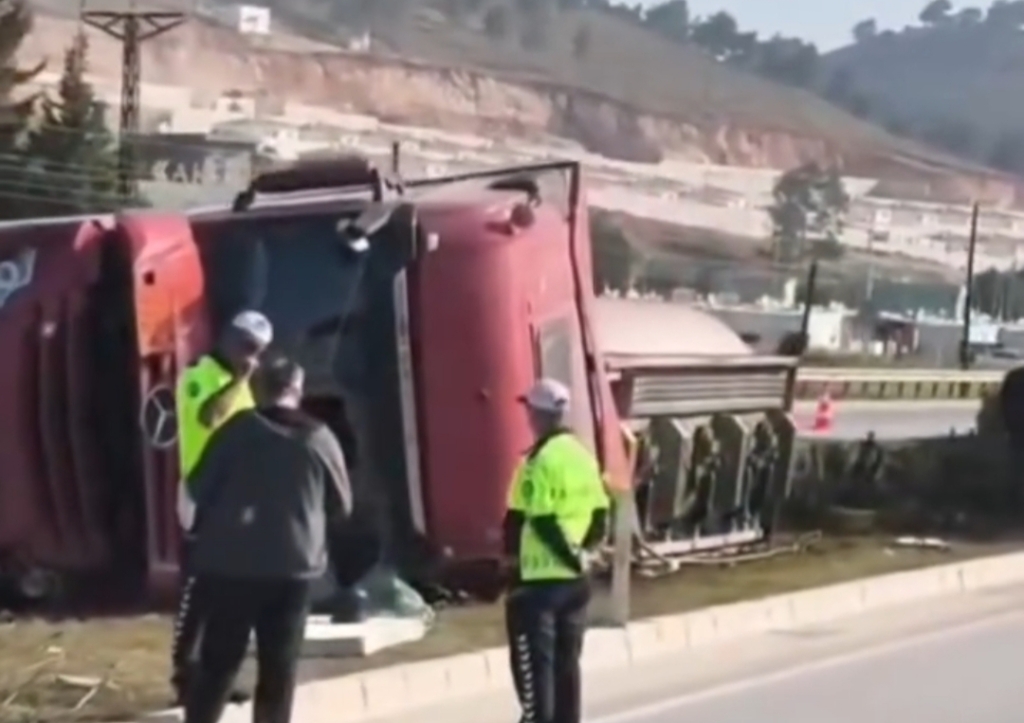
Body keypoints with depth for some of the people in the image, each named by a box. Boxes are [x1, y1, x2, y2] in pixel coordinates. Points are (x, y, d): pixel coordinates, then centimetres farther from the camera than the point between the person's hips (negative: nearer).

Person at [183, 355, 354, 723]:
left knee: (216, 663, 7)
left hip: (231, 563, 0)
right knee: (279, 671, 7)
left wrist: (209, 529, 20)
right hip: (294, 566, 1)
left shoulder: (239, 429, -2)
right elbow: (341, 506, 10)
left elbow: (200, 485, 1)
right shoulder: (319, 438, 3)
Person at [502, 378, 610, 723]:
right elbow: (600, 515, 10)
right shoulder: (583, 455, 9)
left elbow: (537, 518, -19)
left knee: (534, 660, -2)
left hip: (539, 577, -7)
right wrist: (580, 549, 14)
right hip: (574, 577, 8)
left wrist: (511, 552, -4)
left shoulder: (540, 460, -15)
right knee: (567, 661, 14)